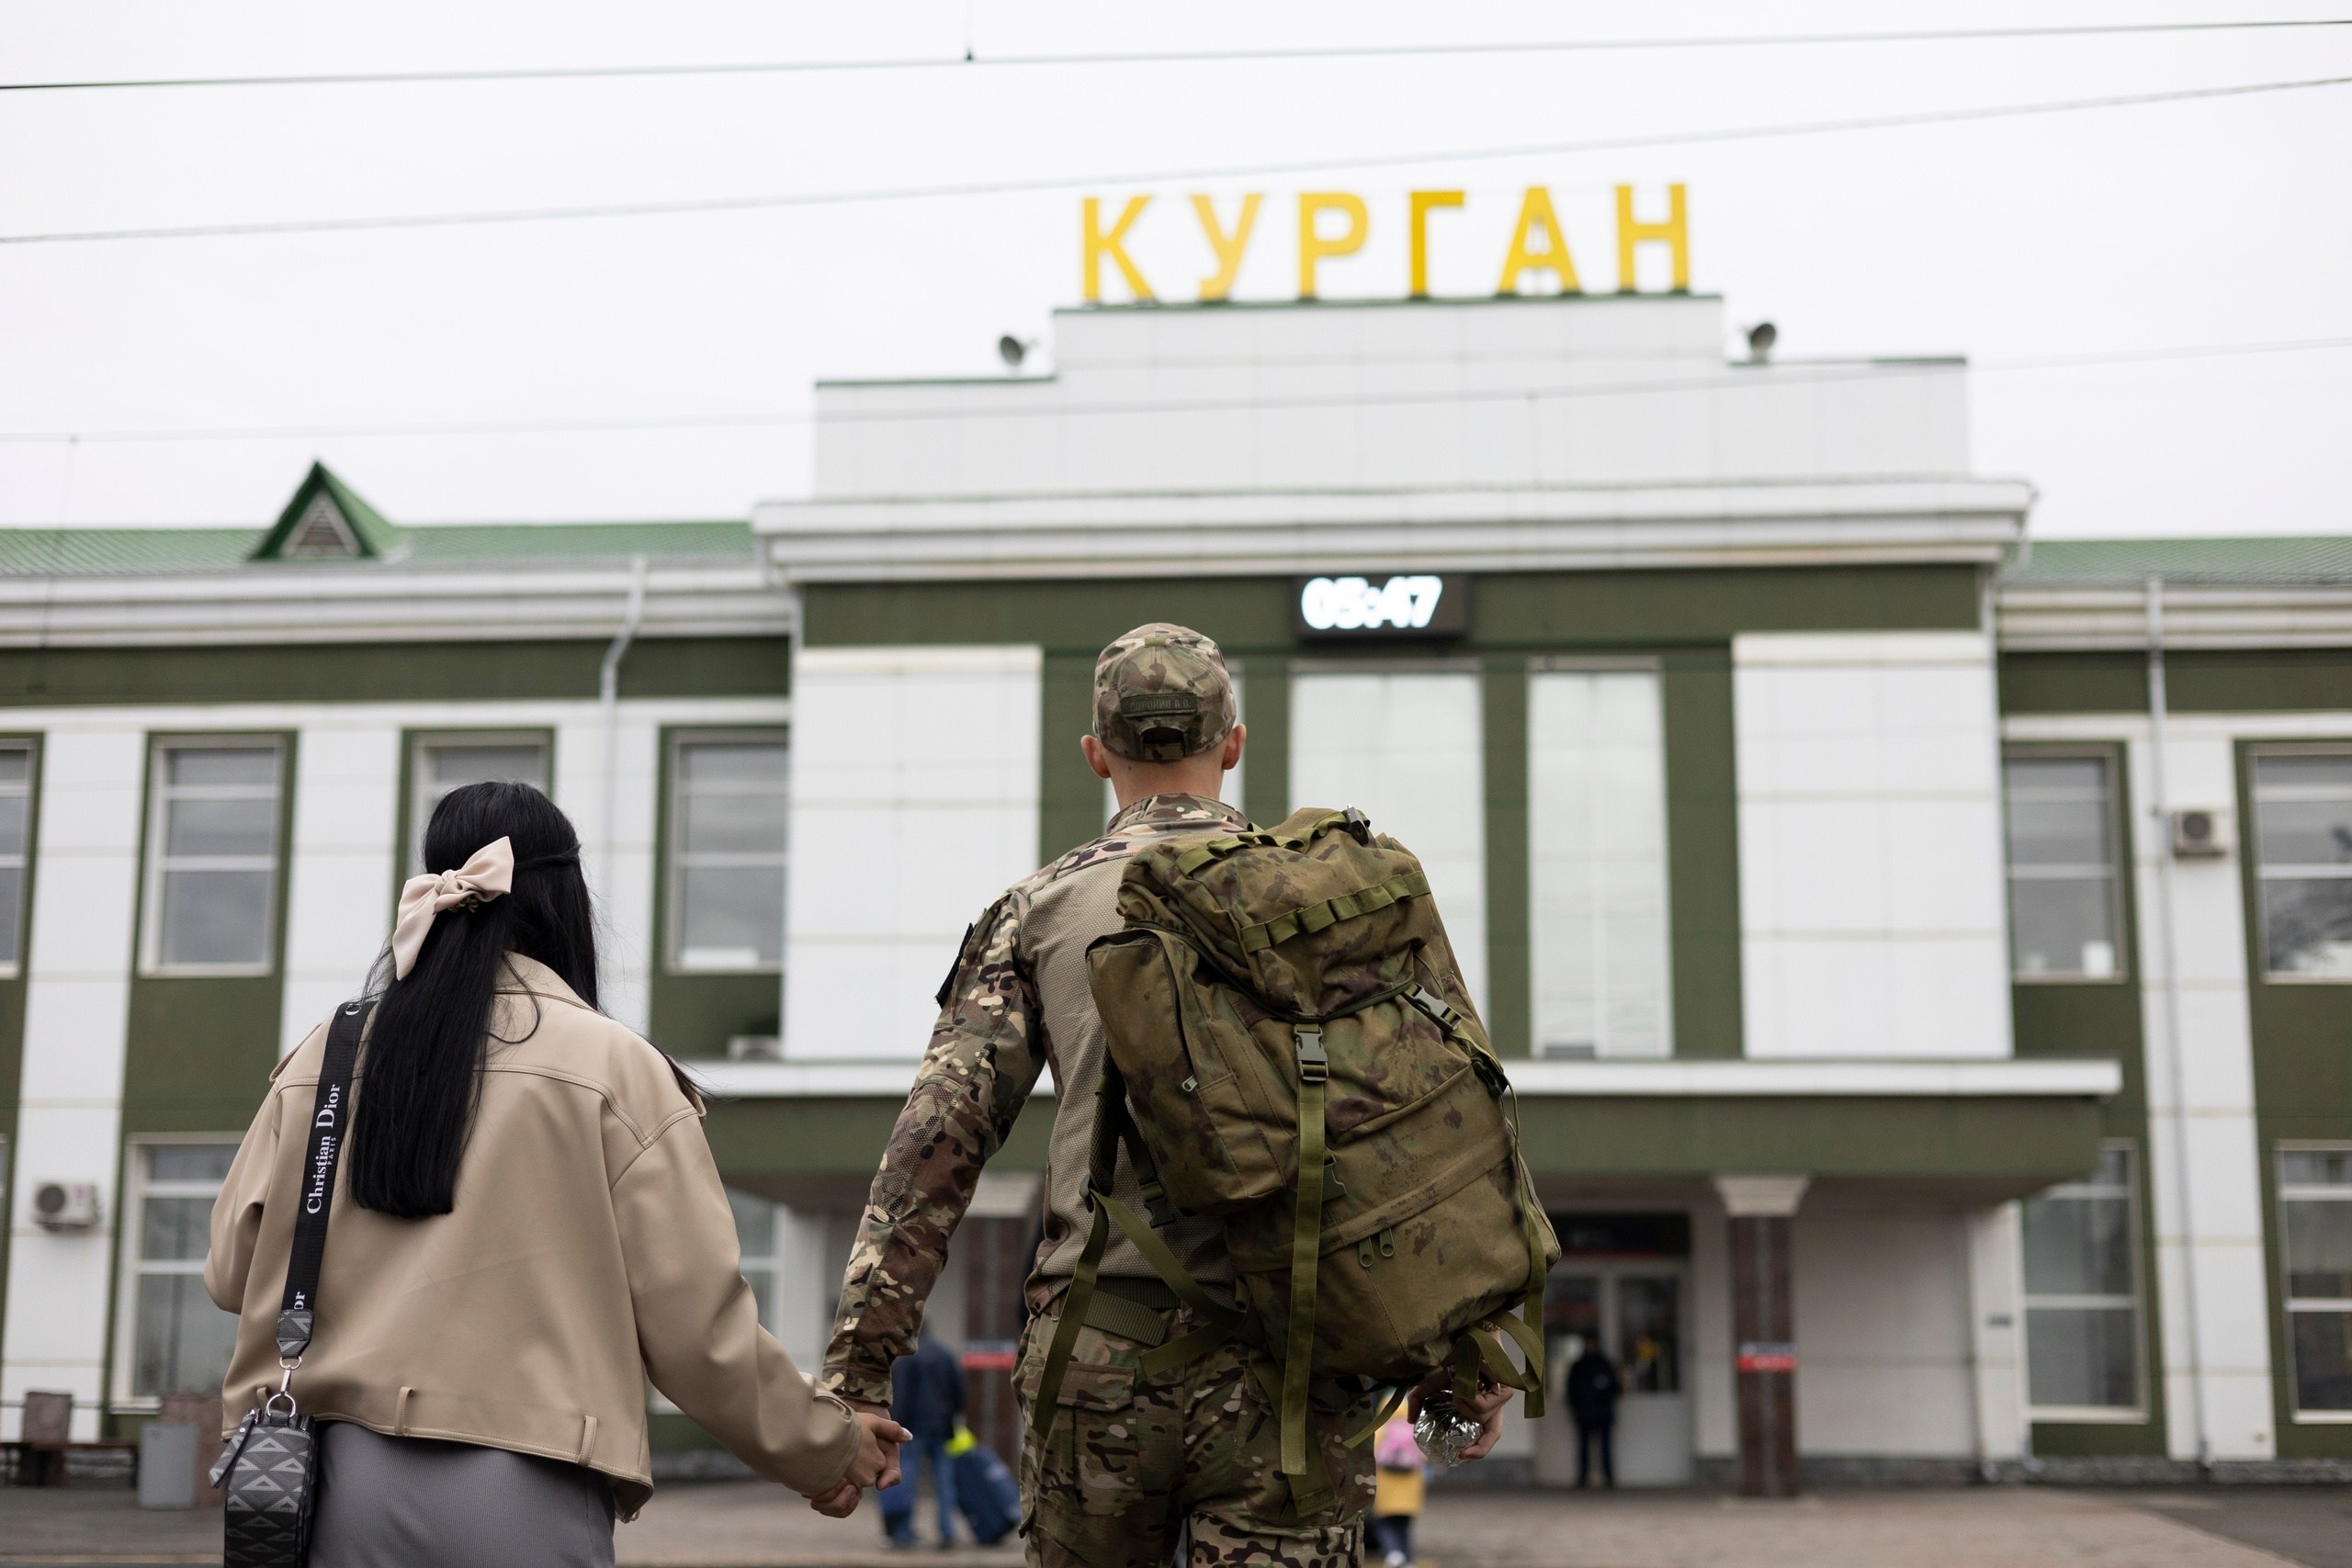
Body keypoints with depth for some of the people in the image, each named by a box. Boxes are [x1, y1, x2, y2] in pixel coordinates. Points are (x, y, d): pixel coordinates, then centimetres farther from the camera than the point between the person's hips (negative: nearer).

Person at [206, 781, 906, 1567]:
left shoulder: (321, 1057, 6)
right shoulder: (613, 1067, -3)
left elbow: (231, 1272, 11)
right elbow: (692, 1319, -4)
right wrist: (826, 1447, 10)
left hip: (328, 1480, 4)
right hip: (518, 1493, -3)